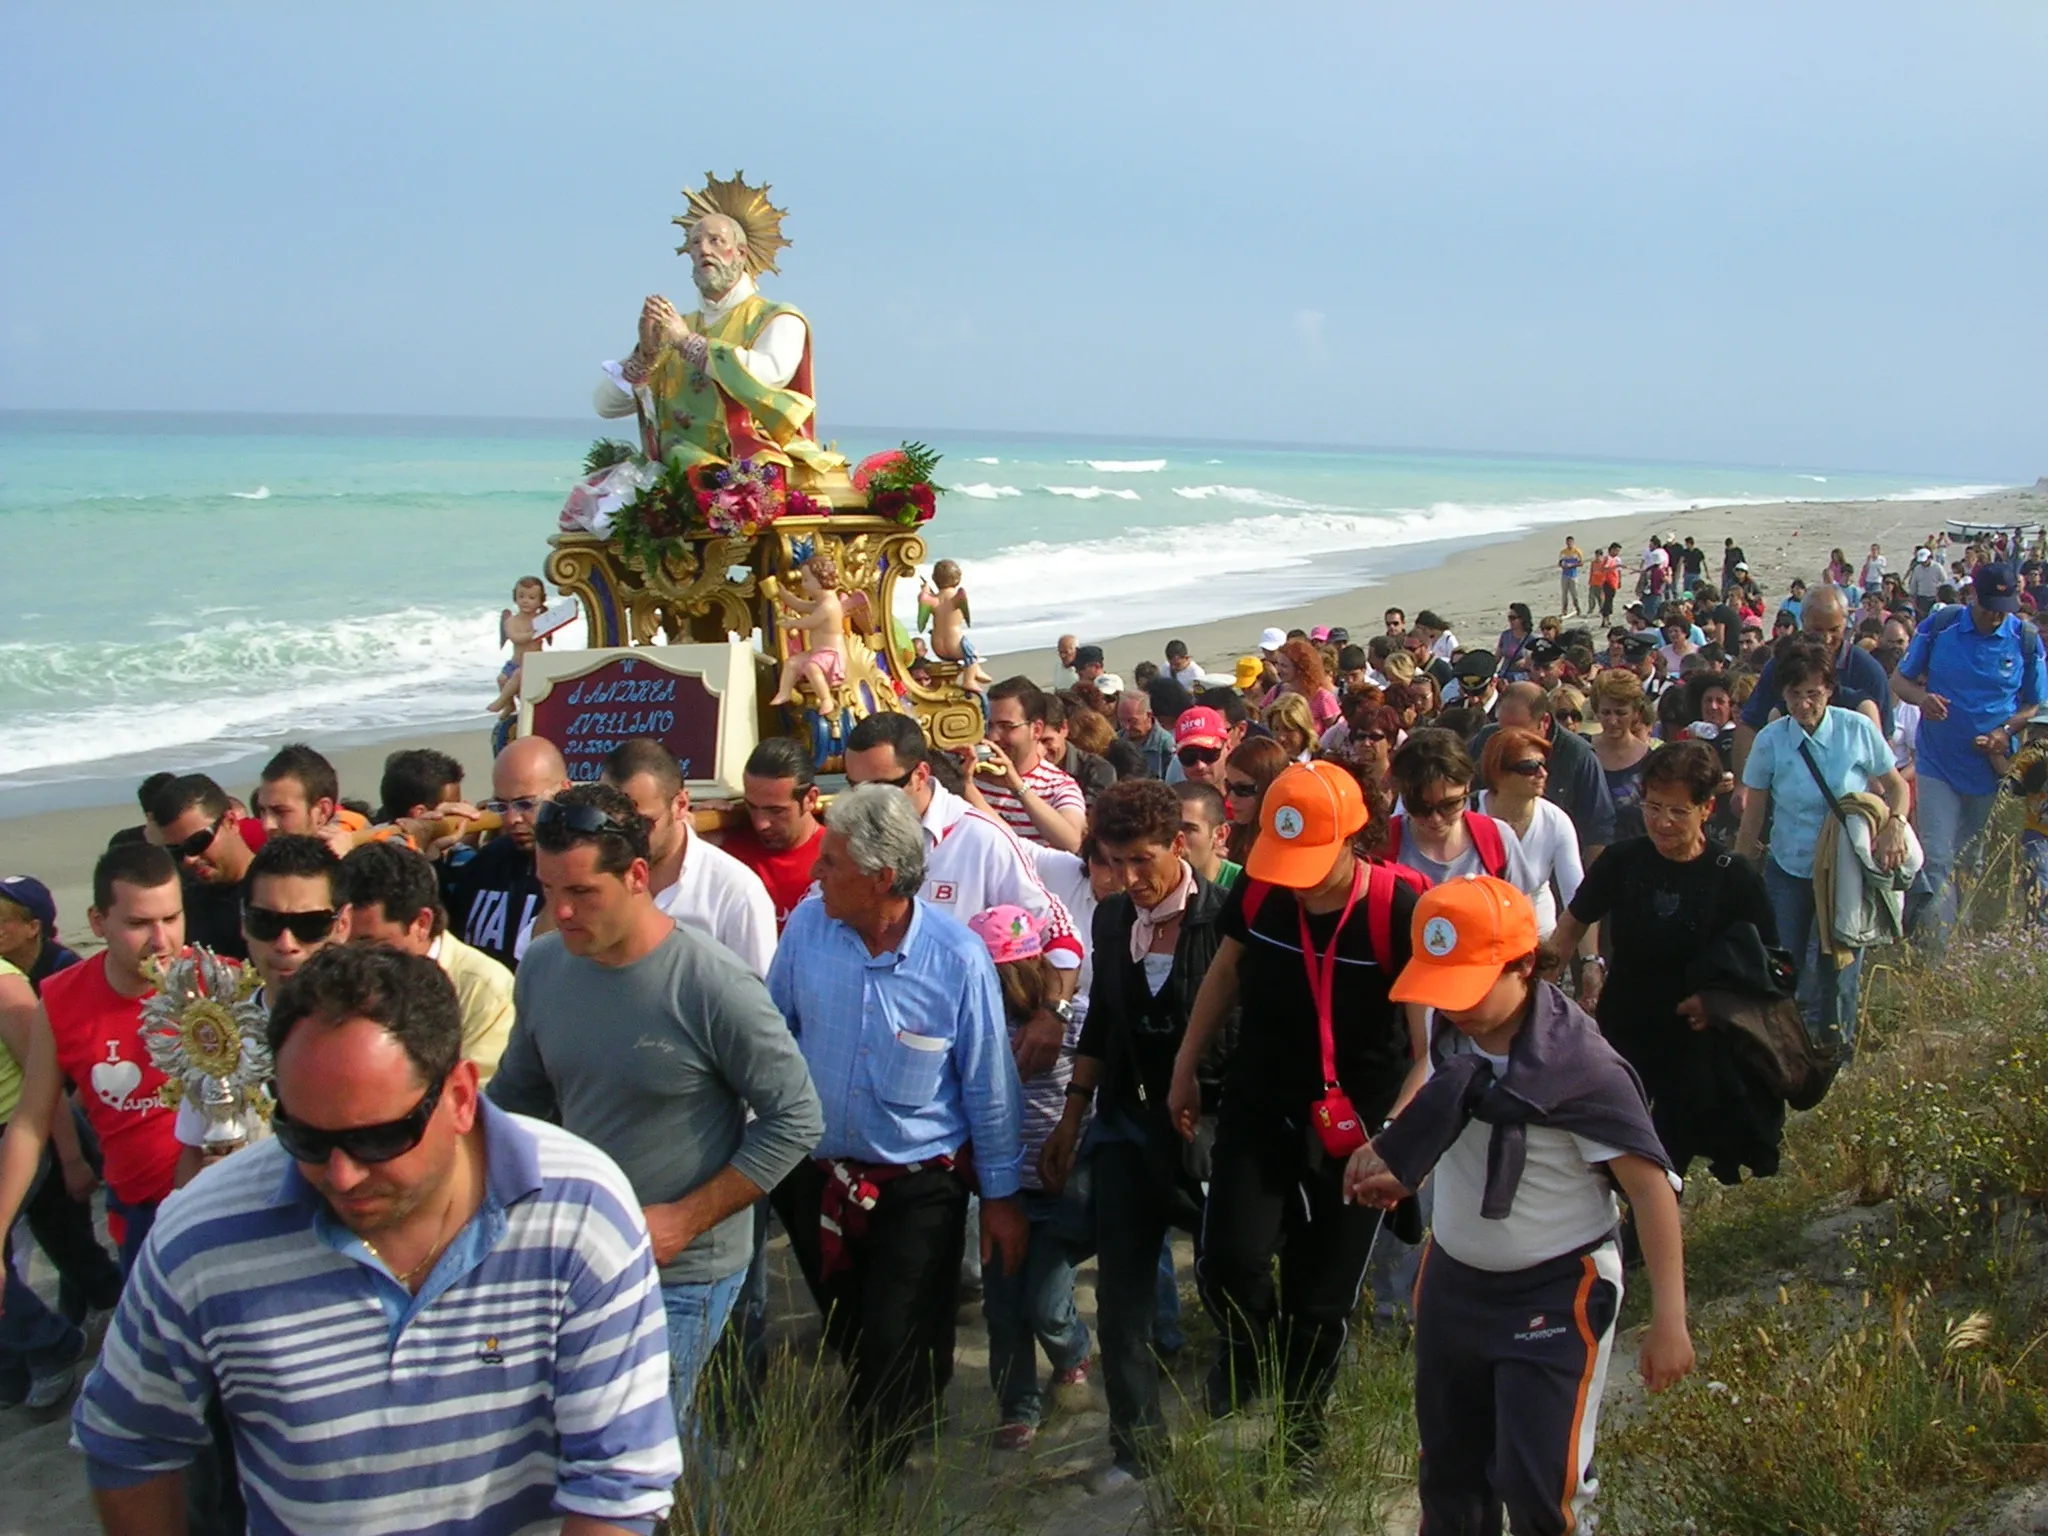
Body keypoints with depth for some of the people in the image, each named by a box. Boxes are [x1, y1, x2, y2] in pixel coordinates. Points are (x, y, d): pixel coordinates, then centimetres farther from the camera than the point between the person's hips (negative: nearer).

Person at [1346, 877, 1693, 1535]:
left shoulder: (1582, 1065, -24)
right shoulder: (1450, 1033, -6)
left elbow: (1651, 1186, -22)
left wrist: (1669, 1320, -25)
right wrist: (1393, 1160, 3)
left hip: (1555, 1292, -6)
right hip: (1453, 1279, 6)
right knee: (1449, 1474, 18)